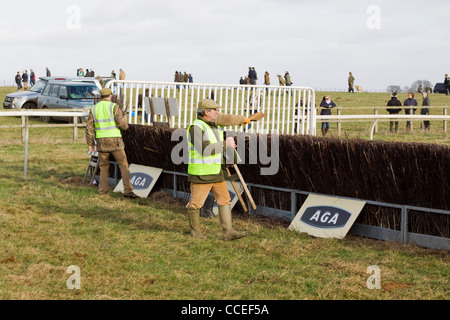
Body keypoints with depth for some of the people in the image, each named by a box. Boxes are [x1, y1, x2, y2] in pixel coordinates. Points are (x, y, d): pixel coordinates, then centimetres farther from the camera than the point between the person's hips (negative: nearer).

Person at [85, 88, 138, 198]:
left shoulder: (94, 109, 6)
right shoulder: (113, 107, -6)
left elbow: (89, 127, 4)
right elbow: (121, 123, -14)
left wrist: (90, 143, 11)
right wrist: (125, 126, 11)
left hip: (101, 142, 4)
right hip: (114, 141, -4)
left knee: (104, 166, 17)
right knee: (123, 165, 0)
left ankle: (103, 190, 13)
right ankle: (128, 190, -10)